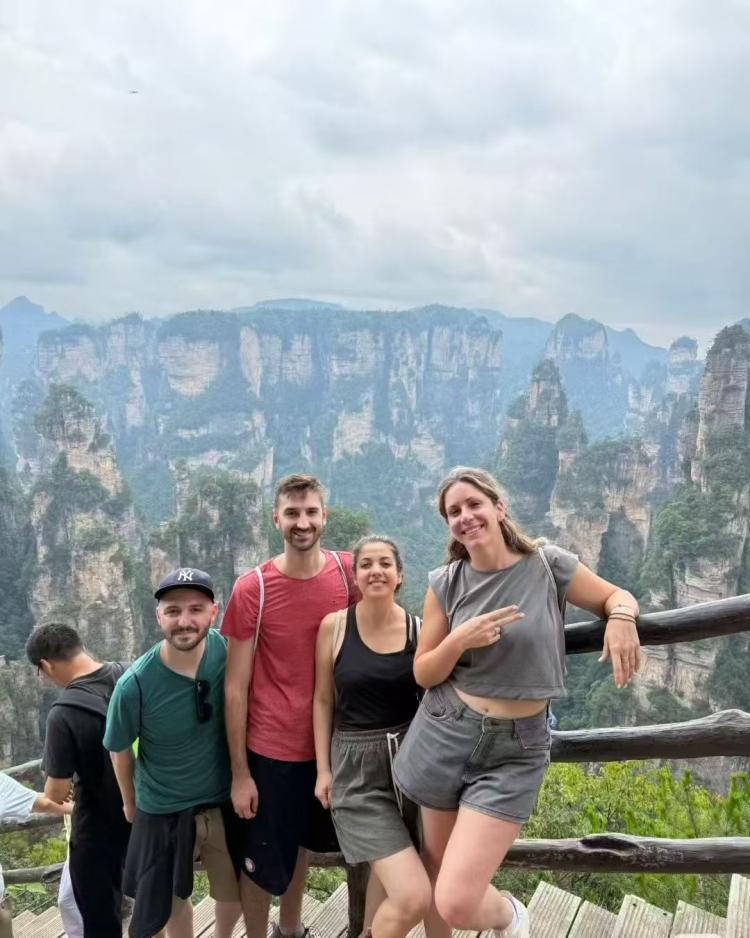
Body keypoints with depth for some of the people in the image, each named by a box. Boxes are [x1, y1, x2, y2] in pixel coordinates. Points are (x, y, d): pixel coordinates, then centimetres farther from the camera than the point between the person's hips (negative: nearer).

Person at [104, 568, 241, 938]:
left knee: (233, 893, 21)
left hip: (225, 798, 2)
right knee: (173, 899, 20)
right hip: (163, 809, -2)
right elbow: (120, 751, -6)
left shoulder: (224, 650, -20)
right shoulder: (135, 685, -26)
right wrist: (130, 803, 9)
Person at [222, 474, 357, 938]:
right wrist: (240, 772, -10)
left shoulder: (349, 573, -9)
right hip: (271, 750, -4)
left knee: (304, 842, 26)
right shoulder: (252, 590, -17)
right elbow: (236, 687, -12)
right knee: (261, 862, 11)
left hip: (329, 742, 4)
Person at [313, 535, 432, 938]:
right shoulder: (333, 626, -5)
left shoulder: (418, 629, -1)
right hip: (357, 769, -2)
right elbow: (323, 700, 2)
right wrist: (323, 769, 1)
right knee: (413, 897, -12)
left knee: (388, 887, 12)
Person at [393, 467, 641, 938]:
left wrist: (621, 617, -16)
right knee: (436, 876, 16)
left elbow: (617, 596, 8)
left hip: (515, 751, -2)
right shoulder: (446, 584, -3)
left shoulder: (549, 564, -8)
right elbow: (423, 674, 2)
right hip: (443, 736, 2)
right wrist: (459, 640, -18)